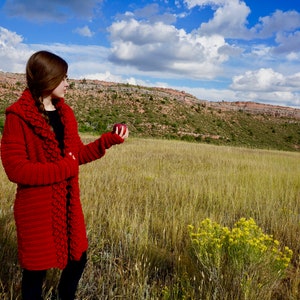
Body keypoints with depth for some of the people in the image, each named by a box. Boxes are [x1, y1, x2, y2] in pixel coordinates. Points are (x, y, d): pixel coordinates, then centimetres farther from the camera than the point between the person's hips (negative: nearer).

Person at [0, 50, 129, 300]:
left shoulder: (65, 113, 6)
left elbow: (78, 154, 8)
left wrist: (110, 140, -3)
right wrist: (63, 169, -19)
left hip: (68, 204, 7)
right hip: (37, 209, -6)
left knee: (78, 258, 20)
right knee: (37, 267, 11)